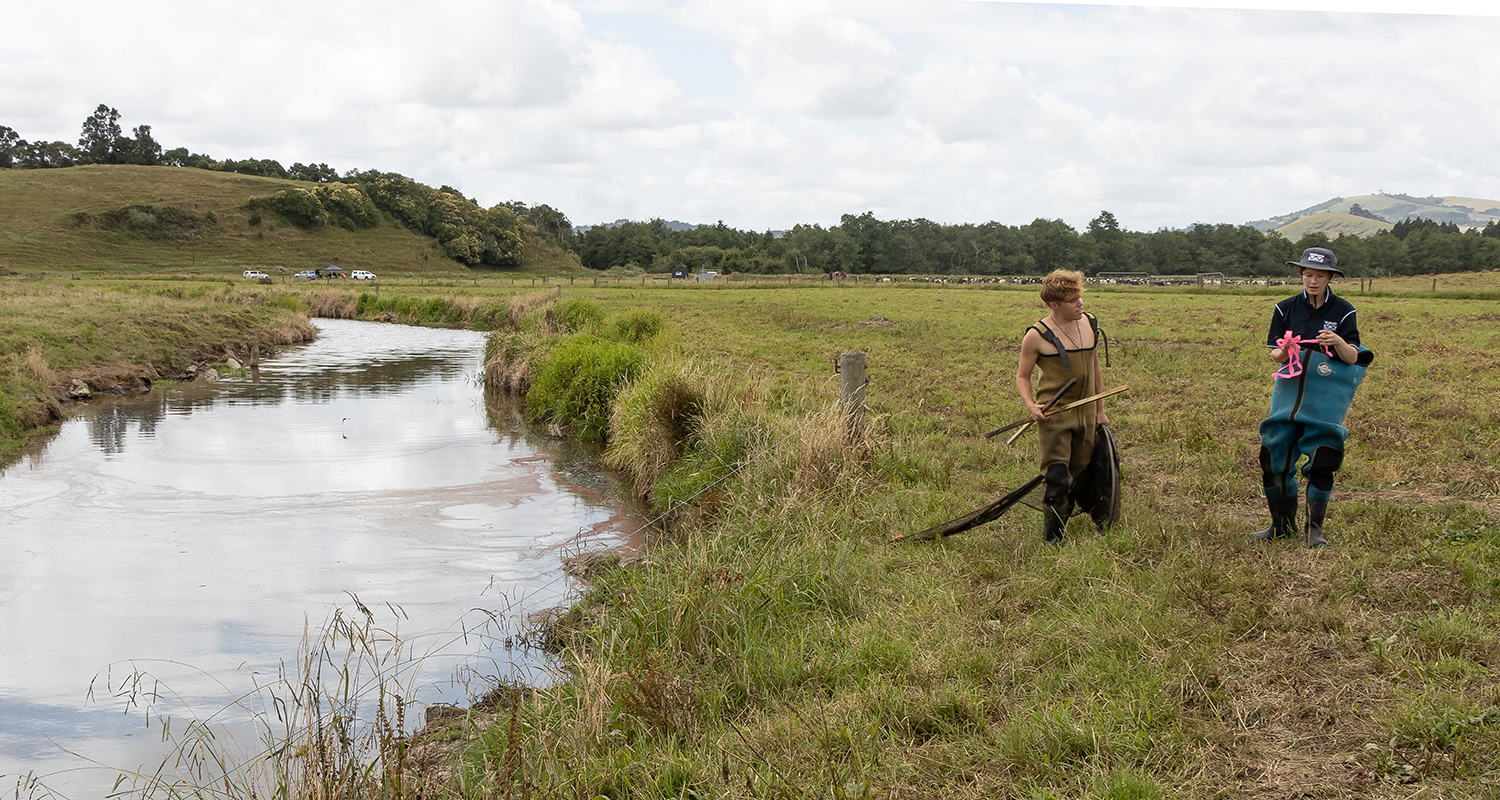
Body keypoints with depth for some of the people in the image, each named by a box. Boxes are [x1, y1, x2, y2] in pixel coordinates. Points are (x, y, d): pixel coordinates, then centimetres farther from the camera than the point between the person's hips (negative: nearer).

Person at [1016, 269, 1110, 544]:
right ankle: (1051, 539, 2)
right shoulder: (1037, 335, -9)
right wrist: (1031, 405, -19)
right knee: (1058, 480, -11)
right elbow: (1022, 377, 0)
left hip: (1085, 413, 6)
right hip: (1054, 414, -5)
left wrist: (1099, 409, 22)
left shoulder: (1090, 324, 7)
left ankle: (1060, 526, 26)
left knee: (1078, 478, 11)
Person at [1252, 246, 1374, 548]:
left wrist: (1339, 342, -25)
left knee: (1321, 460, -8)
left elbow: (1353, 358, -5)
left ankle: (1315, 528, 4)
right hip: (1290, 389, 2)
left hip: (1326, 396, -2)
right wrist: (1284, 351, -19)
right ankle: (1283, 524, 14)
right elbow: (1275, 354, 4)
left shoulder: (1343, 311, 0)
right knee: (1275, 455, -1)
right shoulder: (1286, 308, 5)